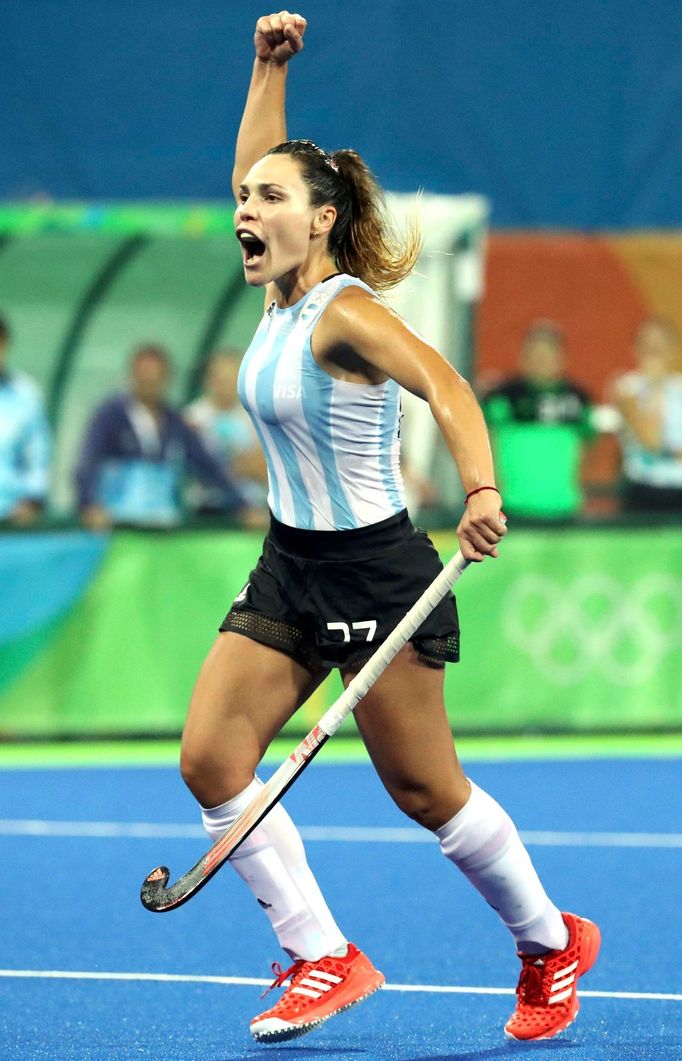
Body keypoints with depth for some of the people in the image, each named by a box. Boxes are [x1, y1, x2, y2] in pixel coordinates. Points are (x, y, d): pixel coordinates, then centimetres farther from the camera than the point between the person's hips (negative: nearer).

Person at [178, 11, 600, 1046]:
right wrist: (269, 66, 11)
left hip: (374, 572, -8)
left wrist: (481, 490, -50)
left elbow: (443, 383, -35)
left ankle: (552, 945, 21)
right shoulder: (283, 295, 5)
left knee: (423, 789, 0)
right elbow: (252, 171, 19)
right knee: (210, 757, -4)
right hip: (289, 570, 8)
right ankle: (323, 960, 2)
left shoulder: (347, 312, -19)